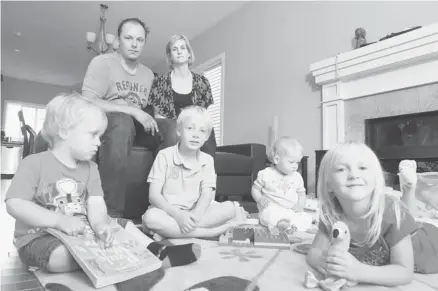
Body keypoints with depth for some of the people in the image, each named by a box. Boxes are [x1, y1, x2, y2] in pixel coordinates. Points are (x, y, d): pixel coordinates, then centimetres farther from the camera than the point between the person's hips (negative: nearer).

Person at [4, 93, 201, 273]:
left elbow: (96, 203, -7)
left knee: (123, 225, 0)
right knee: (61, 257, -36)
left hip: (81, 231, 6)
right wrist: (60, 220, -29)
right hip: (39, 236, -6)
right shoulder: (34, 163, -11)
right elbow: (14, 204, -18)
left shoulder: (89, 168, 5)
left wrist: (100, 225, -30)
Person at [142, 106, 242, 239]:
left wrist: (196, 214, -29)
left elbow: (207, 194, -6)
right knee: (150, 217, -35)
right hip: (169, 212, -3)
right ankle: (208, 232, -28)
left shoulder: (207, 160, 4)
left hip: (196, 212, 3)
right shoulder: (165, 155, -5)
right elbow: (154, 195, -11)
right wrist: (177, 215, -28)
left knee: (230, 207, -19)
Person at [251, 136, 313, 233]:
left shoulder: (297, 177, 9)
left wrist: (300, 204, -4)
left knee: (307, 219, -23)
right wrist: (259, 199, -14)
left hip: (292, 212, 4)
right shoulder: (266, 174, -1)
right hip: (272, 209, -3)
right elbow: (255, 189, 6)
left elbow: (301, 193, 18)